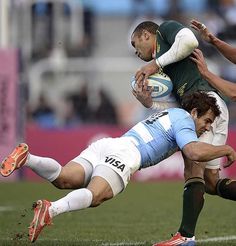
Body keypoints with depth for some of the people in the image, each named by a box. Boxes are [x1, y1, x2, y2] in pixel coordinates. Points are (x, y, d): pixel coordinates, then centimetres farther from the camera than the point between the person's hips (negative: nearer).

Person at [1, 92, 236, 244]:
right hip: (124, 152, -9)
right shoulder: (183, 120, 7)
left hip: (104, 145, 9)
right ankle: (51, 209, -54)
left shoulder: (171, 114, 36)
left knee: (64, 178, -12)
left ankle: (26, 158, -30)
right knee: (94, 196, -30)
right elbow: (195, 152, -11)